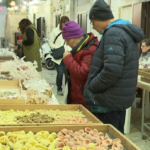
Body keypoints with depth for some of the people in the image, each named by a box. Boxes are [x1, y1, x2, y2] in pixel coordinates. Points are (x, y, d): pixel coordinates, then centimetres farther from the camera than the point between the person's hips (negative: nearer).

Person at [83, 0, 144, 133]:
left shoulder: (113, 34, -18)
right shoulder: (126, 32, 14)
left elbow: (111, 70, -28)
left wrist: (91, 87, -14)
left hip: (108, 102, -10)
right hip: (121, 99, 10)